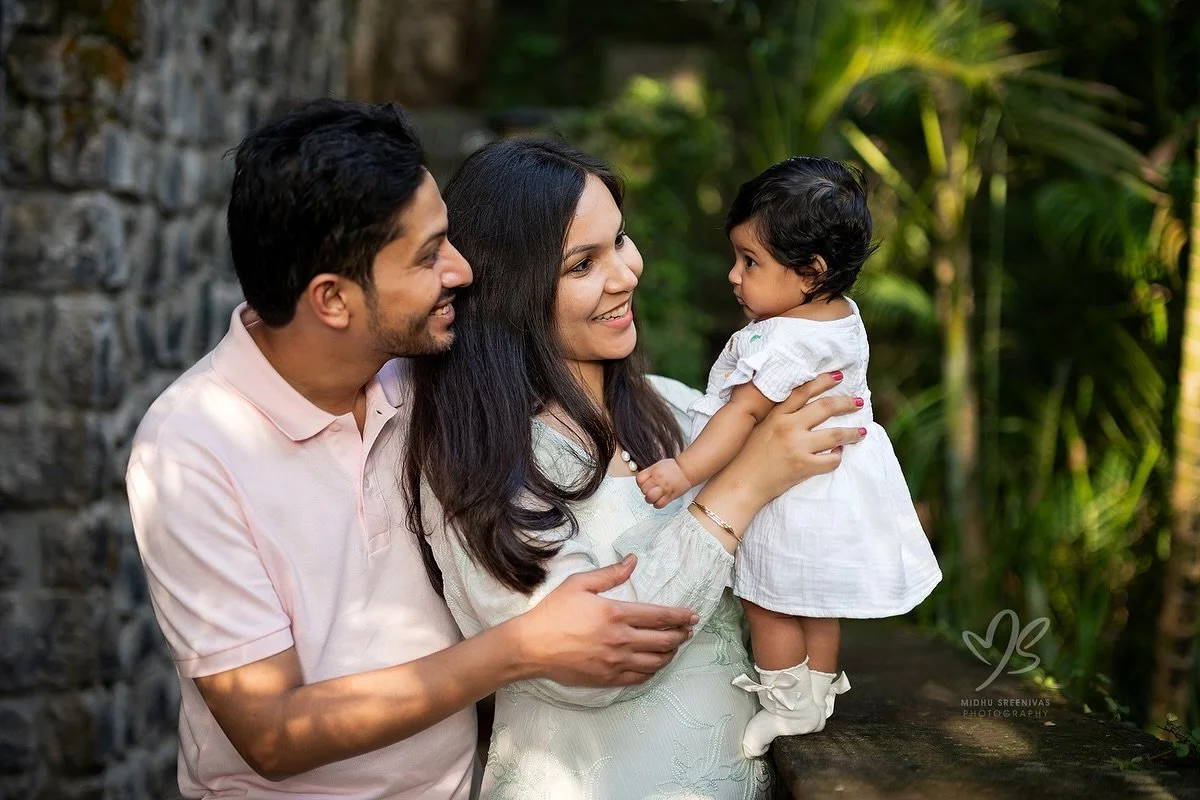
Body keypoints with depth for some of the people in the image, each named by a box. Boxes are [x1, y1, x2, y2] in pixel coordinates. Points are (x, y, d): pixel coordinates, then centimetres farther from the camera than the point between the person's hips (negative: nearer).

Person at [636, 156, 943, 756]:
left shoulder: (787, 341, -29)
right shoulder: (841, 315, -1)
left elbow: (744, 412, -33)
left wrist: (684, 470, -34)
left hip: (791, 500, -9)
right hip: (835, 472, 9)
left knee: (768, 602, 9)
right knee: (816, 600, 23)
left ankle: (789, 707, 24)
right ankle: (818, 693, 38)